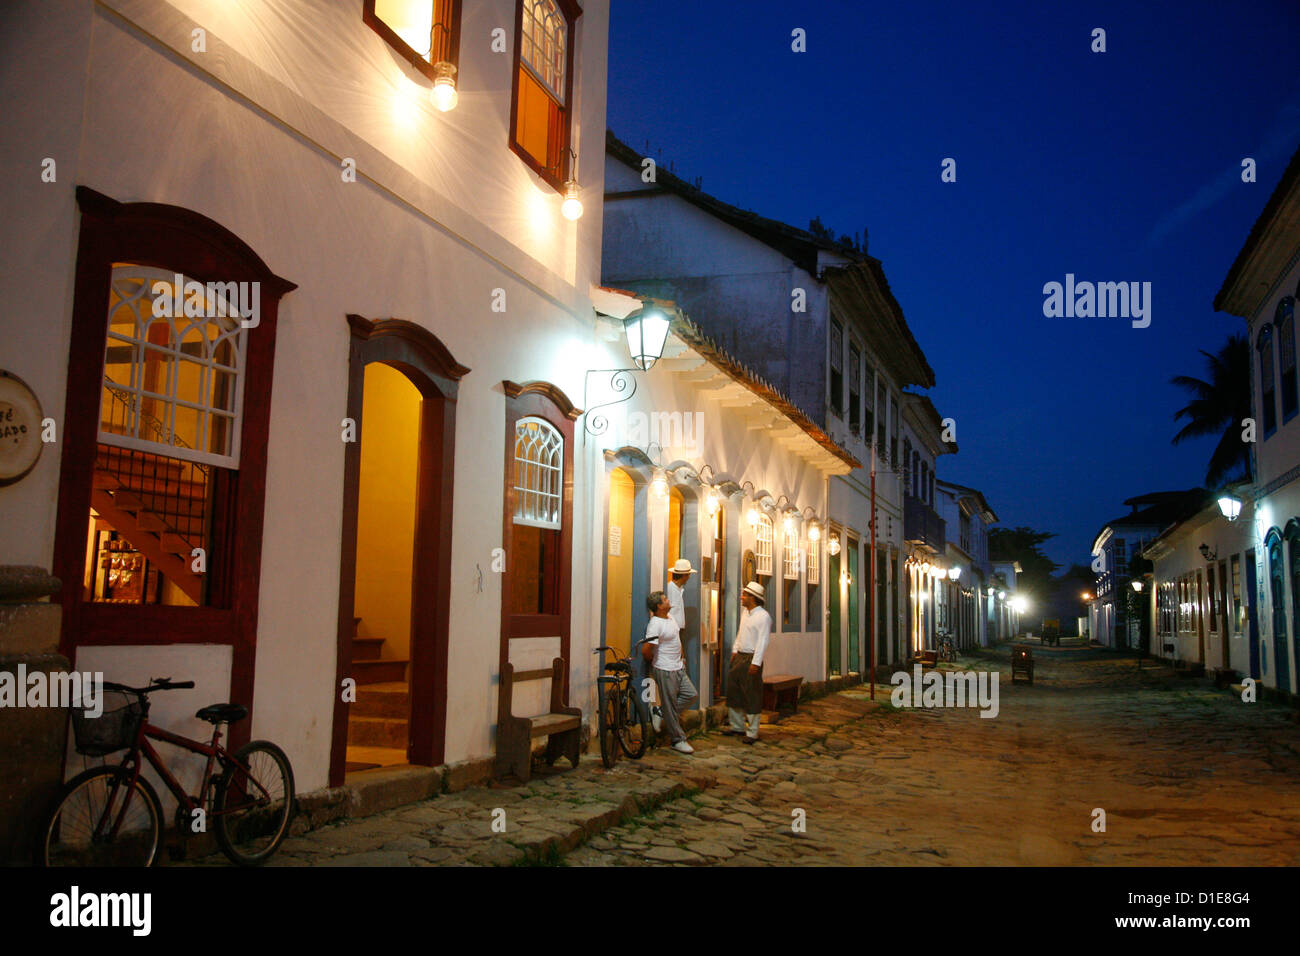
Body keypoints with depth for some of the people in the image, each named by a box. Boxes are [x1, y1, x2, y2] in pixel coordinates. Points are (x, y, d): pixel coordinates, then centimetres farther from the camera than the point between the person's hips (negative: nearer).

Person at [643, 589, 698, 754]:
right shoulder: (655, 624, -20)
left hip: (678, 668, 9)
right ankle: (678, 740, 10)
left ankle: (662, 712, 21)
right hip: (665, 671, -9)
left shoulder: (670, 619, 10)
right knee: (670, 705, 1)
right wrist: (653, 661, -5)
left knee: (691, 694, 9)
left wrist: (681, 659, 20)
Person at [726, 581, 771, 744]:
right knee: (733, 692, 13)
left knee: (752, 697, -2)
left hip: (752, 659, -9)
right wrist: (735, 651, 17)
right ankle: (737, 726, 26)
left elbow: (762, 642, -19)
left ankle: (752, 732, 5)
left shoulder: (763, 616, -15)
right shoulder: (745, 612, 12)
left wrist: (755, 663, -22)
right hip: (739, 657, 9)